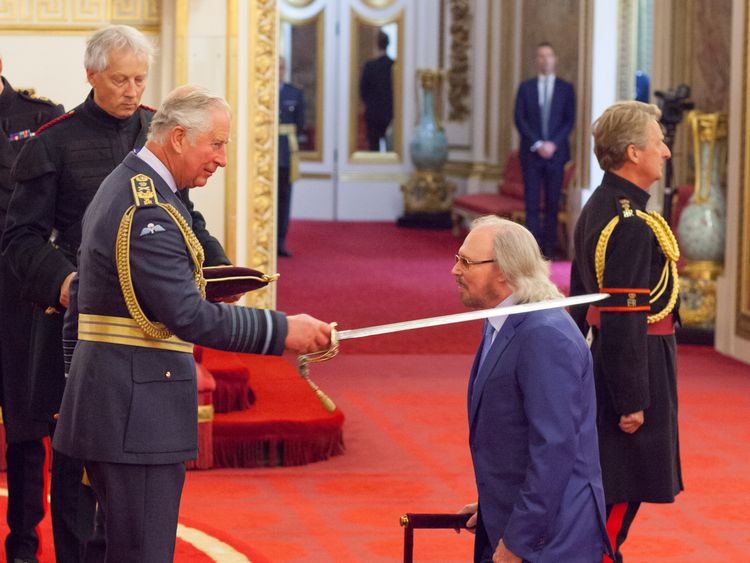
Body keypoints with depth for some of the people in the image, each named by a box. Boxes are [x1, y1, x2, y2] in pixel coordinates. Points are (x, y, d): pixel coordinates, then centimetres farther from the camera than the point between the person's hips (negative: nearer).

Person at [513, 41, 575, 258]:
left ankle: (549, 249, 2)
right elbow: (520, 119, 2)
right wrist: (537, 144, -9)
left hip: (556, 152, 0)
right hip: (531, 152, 0)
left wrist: (553, 144, -10)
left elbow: (570, 120, 2)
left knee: (553, 204, 0)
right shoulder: (525, 87, 7)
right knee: (532, 203, -4)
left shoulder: (566, 88, 7)